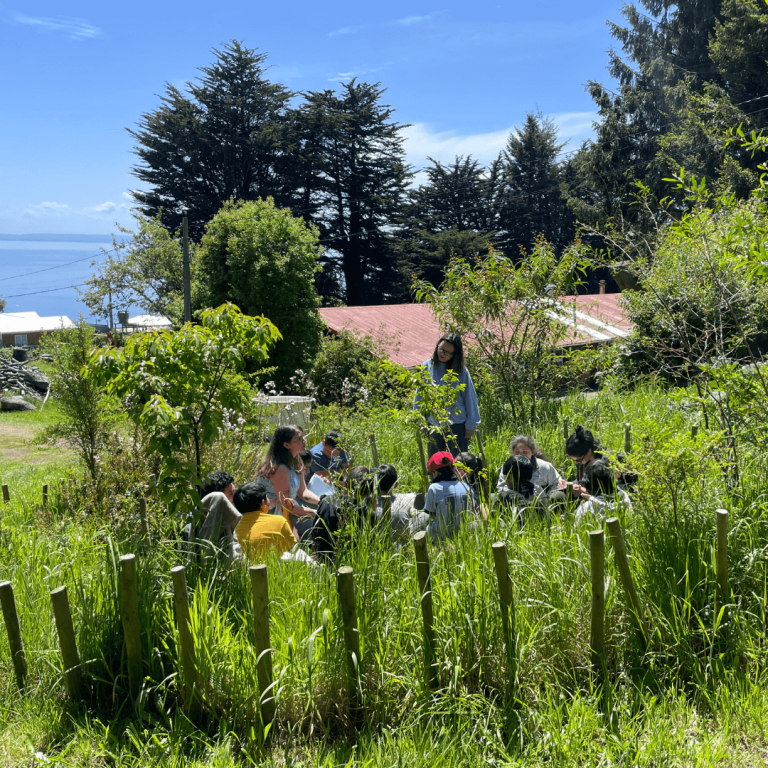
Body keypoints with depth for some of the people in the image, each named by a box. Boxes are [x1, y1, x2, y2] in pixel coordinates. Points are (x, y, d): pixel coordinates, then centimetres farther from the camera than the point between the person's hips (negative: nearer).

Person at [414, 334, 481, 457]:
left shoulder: (461, 370, -8)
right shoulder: (427, 366, -2)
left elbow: (469, 397, -2)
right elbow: (420, 395, 7)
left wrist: (471, 425, 0)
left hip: (457, 425, -3)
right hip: (434, 425, 3)